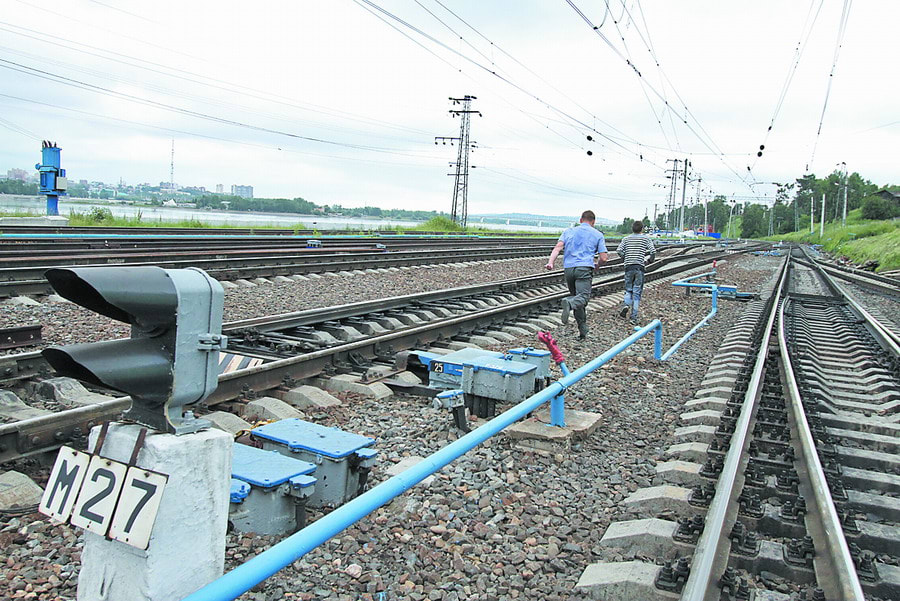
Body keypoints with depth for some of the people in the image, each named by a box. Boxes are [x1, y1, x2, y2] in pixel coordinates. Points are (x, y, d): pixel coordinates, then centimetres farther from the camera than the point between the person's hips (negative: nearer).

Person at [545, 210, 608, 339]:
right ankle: (569, 303, -51)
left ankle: (583, 331, 12)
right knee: (583, 297, -17)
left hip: (568, 268, 4)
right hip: (585, 268, -4)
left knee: (576, 296, 14)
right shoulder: (598, 235, 14)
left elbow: (558, 247, 2)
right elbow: (603, 258, 7)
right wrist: (596, 264, 28)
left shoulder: (569, 231, 19)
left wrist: (551, 262, -7)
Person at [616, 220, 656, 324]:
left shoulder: (626, 238, 7)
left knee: (628, 289, 17)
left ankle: (627, 305, -12)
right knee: (637, 292, 2)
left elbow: (619, 251, -4)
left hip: (629, 266, 1)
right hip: (640, 266, -1)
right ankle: (634, 317, 0)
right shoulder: (646, 238, 3)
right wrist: (649, 260, 13)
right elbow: (653, 251, -6)